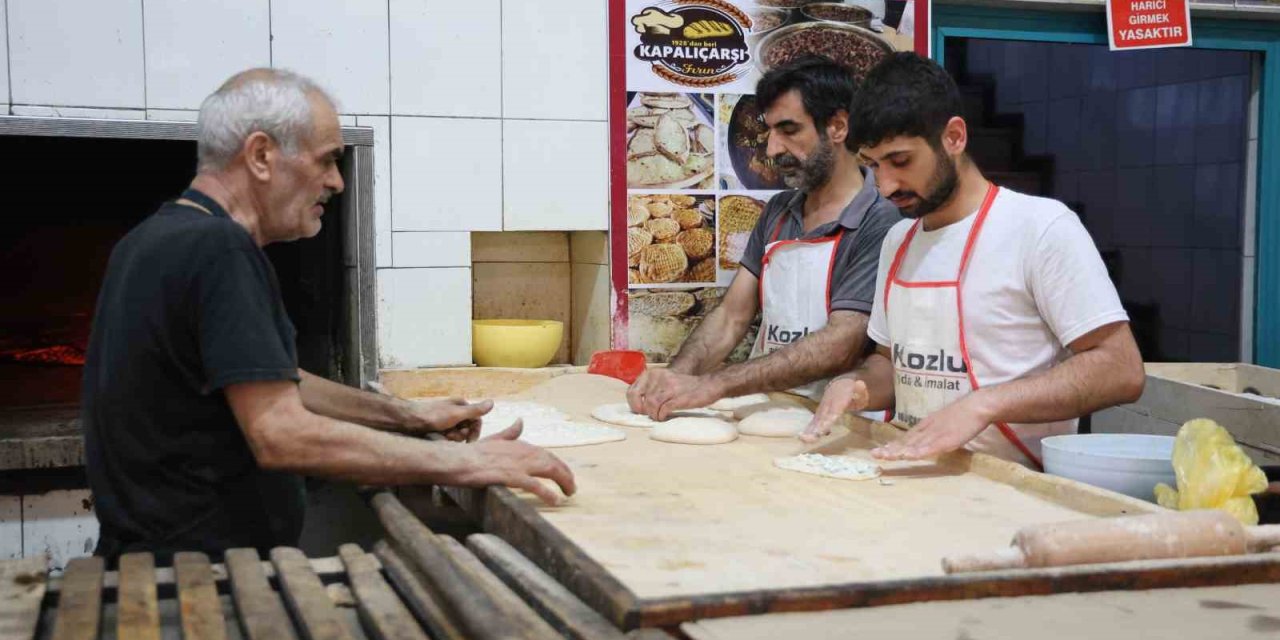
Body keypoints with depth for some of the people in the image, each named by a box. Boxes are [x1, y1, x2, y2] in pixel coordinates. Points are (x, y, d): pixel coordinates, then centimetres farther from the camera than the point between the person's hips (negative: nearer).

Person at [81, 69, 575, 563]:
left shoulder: (156, 239, 14)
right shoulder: (218, 250, -18)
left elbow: (269, 385, 20)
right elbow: (282, 437, -26)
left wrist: (409, 416, 13)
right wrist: (462, 462, -22)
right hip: (203, 572, -10)